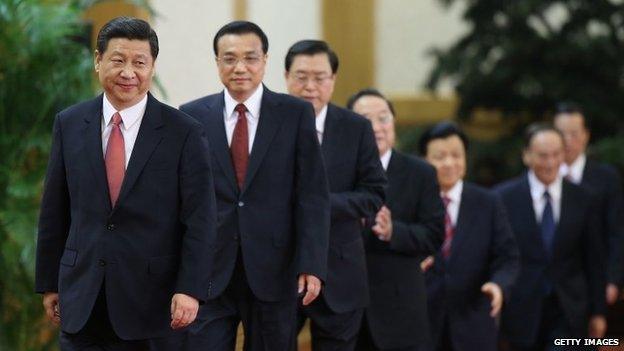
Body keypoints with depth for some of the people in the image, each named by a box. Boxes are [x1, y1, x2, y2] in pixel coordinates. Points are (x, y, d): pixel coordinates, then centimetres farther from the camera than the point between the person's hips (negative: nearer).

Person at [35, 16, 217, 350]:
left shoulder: (184, 132, -4)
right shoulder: (69, 124, 5)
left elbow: (199, 219, -6)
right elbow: (54, 211, 9)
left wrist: (190, 289, -14)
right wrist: (49, 282, 9)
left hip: (151, 296, -2)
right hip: (82, 296, 3)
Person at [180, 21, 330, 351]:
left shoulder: (296, 114, 1)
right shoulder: (192, 116, 4)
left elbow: (313, 194, -2)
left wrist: (312, 264, -10)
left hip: (273, 272, 0)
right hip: (208, 273, 0)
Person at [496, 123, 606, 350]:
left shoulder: (582, 199, 3)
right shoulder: (504, 197, -4)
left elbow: (593, 261, 7)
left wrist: (598, 312, 8)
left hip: (567, 315, 0)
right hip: (522, 312, 0)